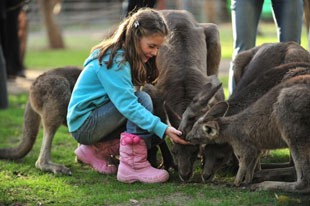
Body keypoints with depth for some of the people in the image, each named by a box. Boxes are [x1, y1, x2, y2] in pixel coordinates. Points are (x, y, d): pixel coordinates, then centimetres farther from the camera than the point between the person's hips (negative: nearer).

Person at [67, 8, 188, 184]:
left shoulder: (127, 57, 7)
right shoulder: (114, 60, -22)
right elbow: (127, 104, -31)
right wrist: (163, 129, -37)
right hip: (83, 124, -9)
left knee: (156, 134, 0)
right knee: (142, 99, -23)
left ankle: (96, 150, 3)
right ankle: (133, 166, -28)